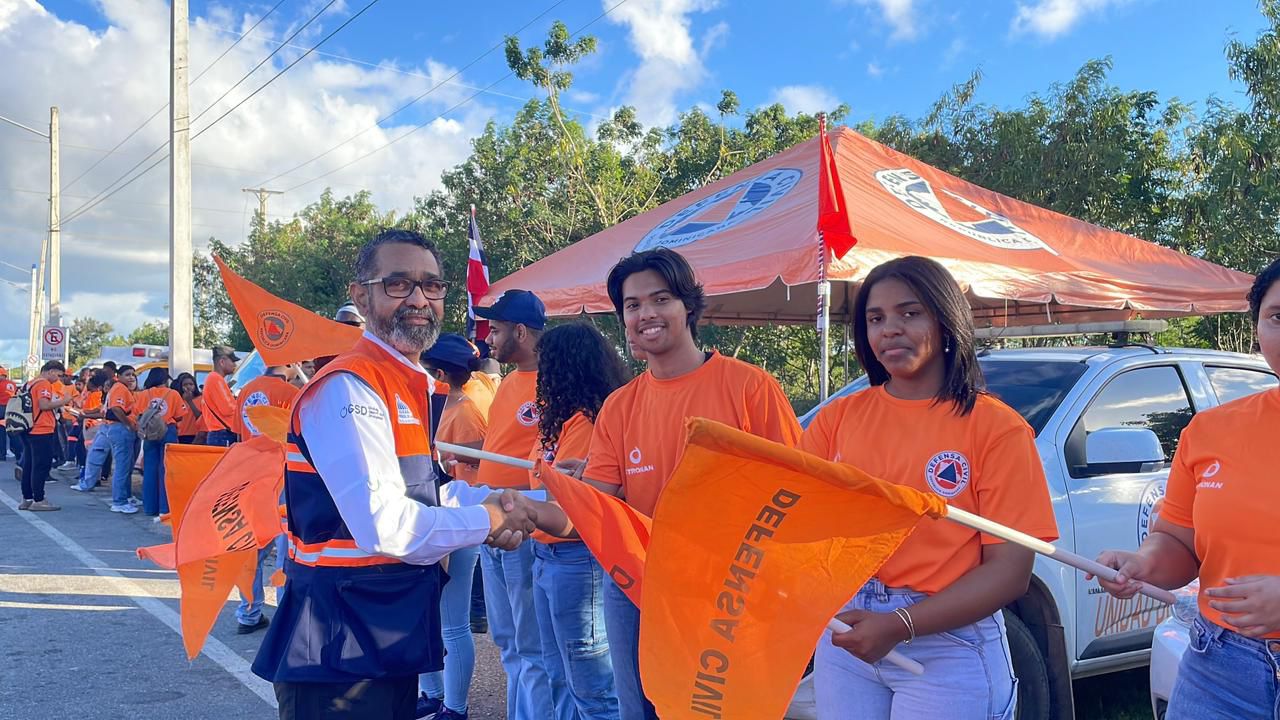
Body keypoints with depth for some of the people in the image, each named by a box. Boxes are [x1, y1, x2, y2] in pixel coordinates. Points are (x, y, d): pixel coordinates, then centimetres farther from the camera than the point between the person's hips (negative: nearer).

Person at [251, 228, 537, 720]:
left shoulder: (411, 385, 10)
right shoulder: (348, 387, -20)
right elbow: (385, 525, -27)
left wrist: (491, 500, 0)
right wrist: (486, 521, -13)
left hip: (394, 630, 9)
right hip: (343, 643, -9)